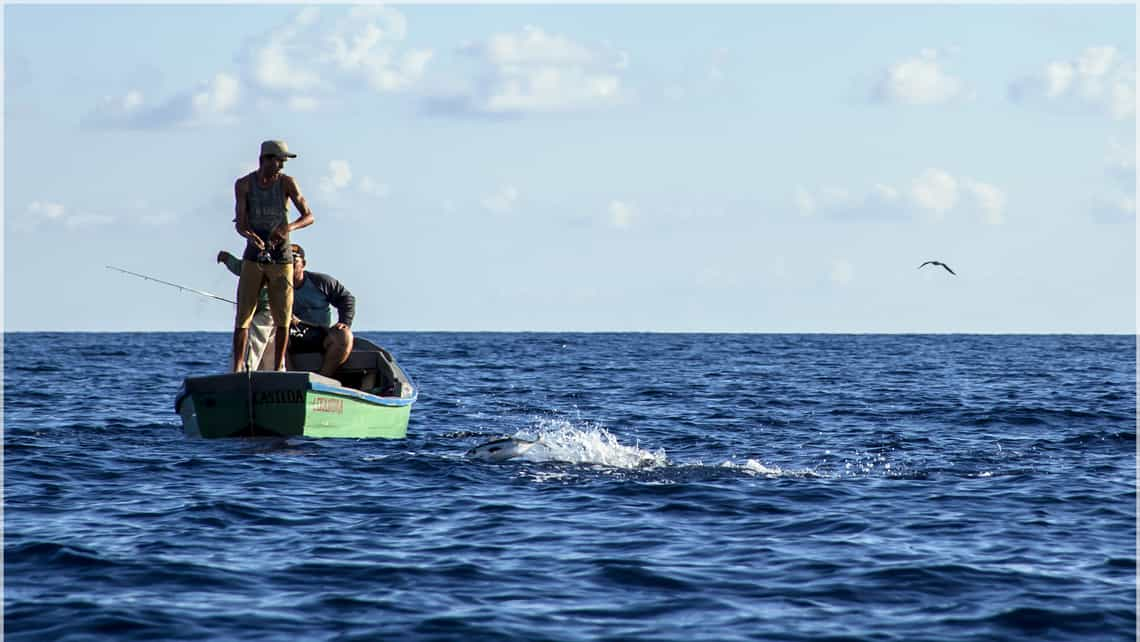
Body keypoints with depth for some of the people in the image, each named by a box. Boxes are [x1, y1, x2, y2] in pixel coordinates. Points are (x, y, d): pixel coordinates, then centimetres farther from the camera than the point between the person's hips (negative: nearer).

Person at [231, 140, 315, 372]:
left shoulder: (287, 183, -3)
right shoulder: (244, 185, -3)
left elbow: (309, 216, -7)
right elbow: (240, 223, -8)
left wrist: (288, 227, -27)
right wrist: (250, 235, -31)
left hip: (281, 259, 0)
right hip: (253, 258, 0)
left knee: (282, 318, 0)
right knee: (243, 316, -6)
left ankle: (278, 368, 8)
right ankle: (237, 367, -7)